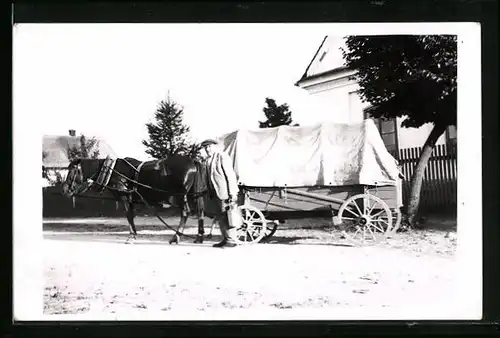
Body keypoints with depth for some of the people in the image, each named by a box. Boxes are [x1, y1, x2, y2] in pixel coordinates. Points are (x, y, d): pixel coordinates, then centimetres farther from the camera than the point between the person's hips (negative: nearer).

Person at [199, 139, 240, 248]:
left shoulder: (222, 156, -8)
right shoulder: (209, 160, 15)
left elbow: (230, 175, -13)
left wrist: (232, 193, -17)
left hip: (225, 193, -9)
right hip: (215, 194, 9)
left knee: (227, 217, -7)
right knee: (220, 217, 11)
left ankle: (231, 241, -2)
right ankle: (225, 239, 19)